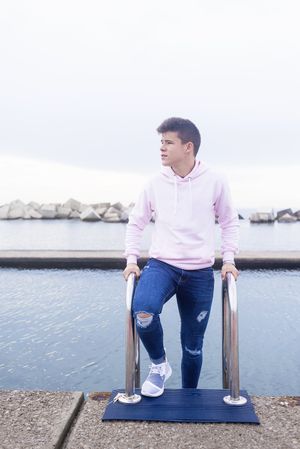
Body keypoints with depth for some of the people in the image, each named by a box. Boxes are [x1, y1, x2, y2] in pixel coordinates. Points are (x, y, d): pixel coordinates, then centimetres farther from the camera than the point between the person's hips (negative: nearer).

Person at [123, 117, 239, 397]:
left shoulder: (215, 182, -3)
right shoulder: (155, 184, 0)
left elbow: (229, 222, 9)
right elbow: (135, 222, 10)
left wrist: (228, 259, 1)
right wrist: (131, 260, 2)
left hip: (200, 272, 0)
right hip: (161, 265, 0)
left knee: (193, 345, 9)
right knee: (143, 311, -31)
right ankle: (159, 364, -1)